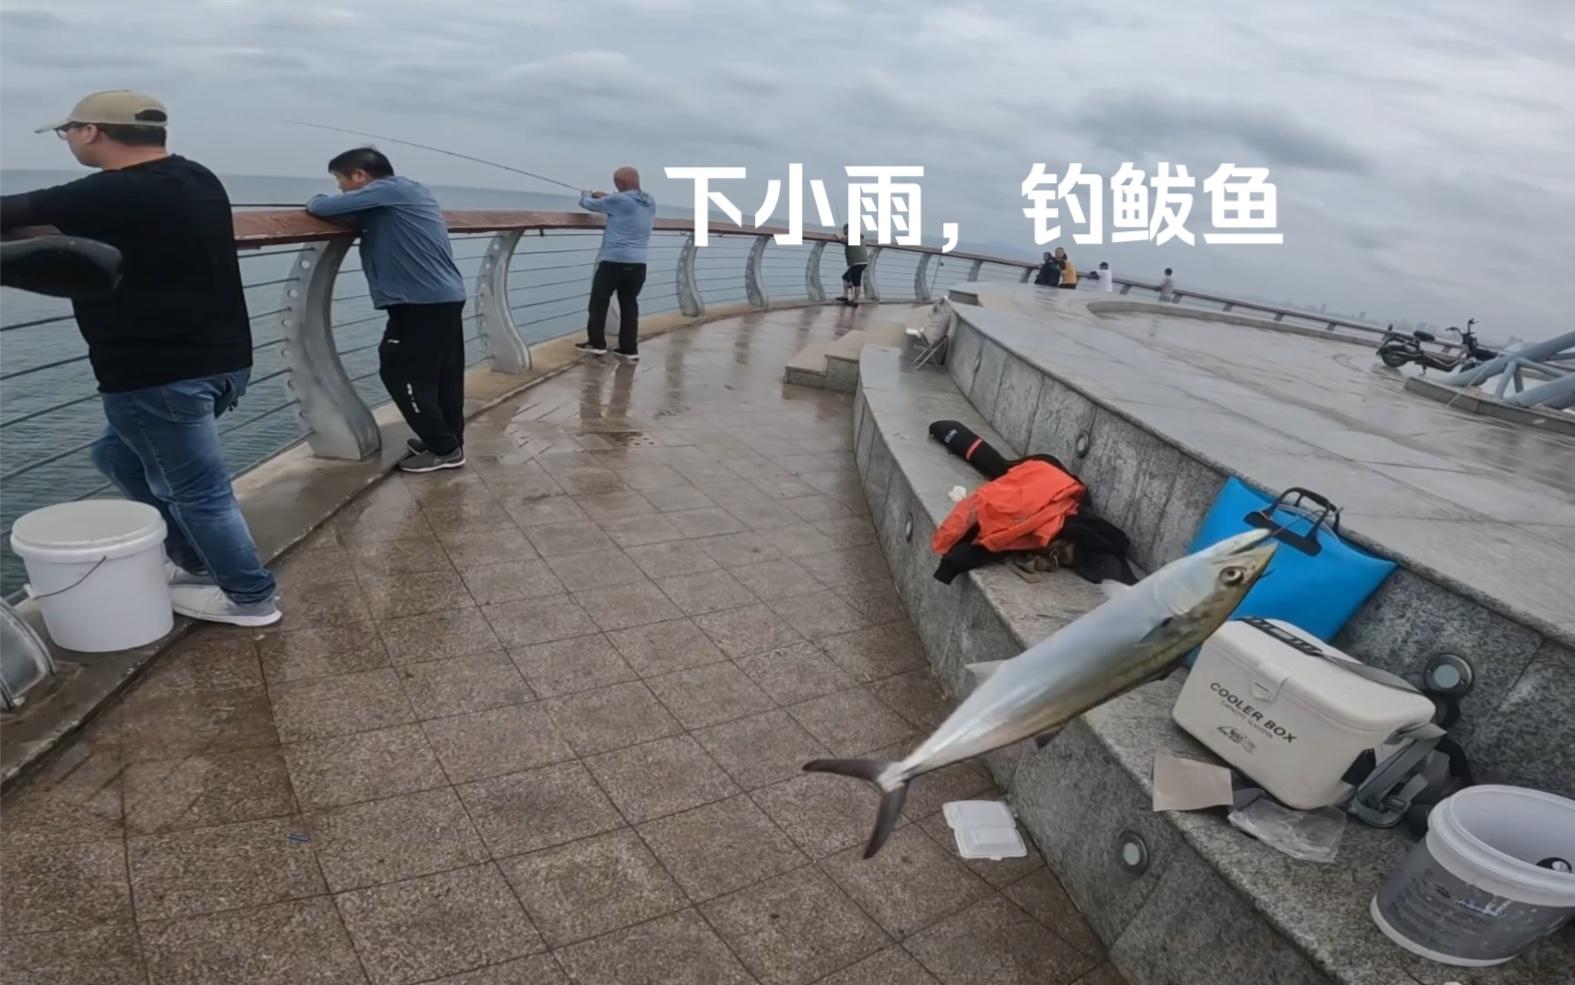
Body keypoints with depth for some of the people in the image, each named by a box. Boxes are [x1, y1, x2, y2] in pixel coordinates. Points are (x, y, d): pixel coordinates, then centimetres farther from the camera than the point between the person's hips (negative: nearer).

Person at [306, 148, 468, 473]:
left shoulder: (388, 189, -10)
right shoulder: (411, 191, 18)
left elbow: (323, 208, -13)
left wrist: (314, 201, 8)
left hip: (422, 302, -9)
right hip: (448, 298, 9)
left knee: (400, 373, -2)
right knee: (443, 375, 13)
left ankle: (444, 449, 1)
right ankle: (449, 440, 22)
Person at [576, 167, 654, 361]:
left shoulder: (618, 200, -11)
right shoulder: (650, 203, 9)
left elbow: (589, 204, 2)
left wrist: (586, 195, 24)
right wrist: (607, 197, 28)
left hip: (614, 261, -6)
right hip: (638, 263, 6)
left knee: (599, 301, 8)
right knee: (629, 304, 10)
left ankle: (596, 343, 12)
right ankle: (629, 349, 9)